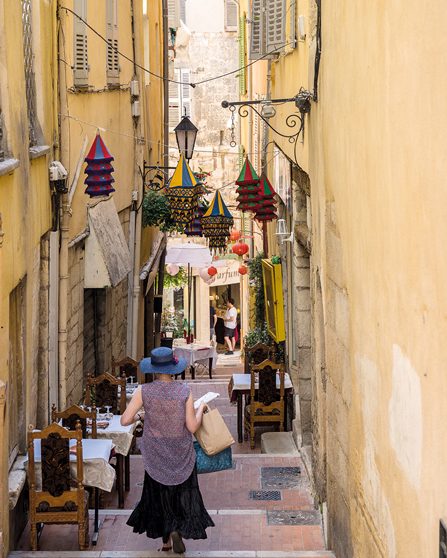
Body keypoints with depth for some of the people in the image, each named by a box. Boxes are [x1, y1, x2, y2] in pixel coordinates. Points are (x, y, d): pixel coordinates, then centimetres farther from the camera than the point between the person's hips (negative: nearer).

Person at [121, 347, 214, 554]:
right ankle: (177, 530, -6)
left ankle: (166, 539, 22)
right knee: (183, 493, 16)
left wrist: (137, 416, 5)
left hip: (155, 454, 1)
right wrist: (201, 409, 4)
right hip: (182, 453, -1)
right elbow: (192, 427, -14)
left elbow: (125, 420, -16)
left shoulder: (144, 391, -14)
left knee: (160, 492, 18)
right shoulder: (184, 391, -14)